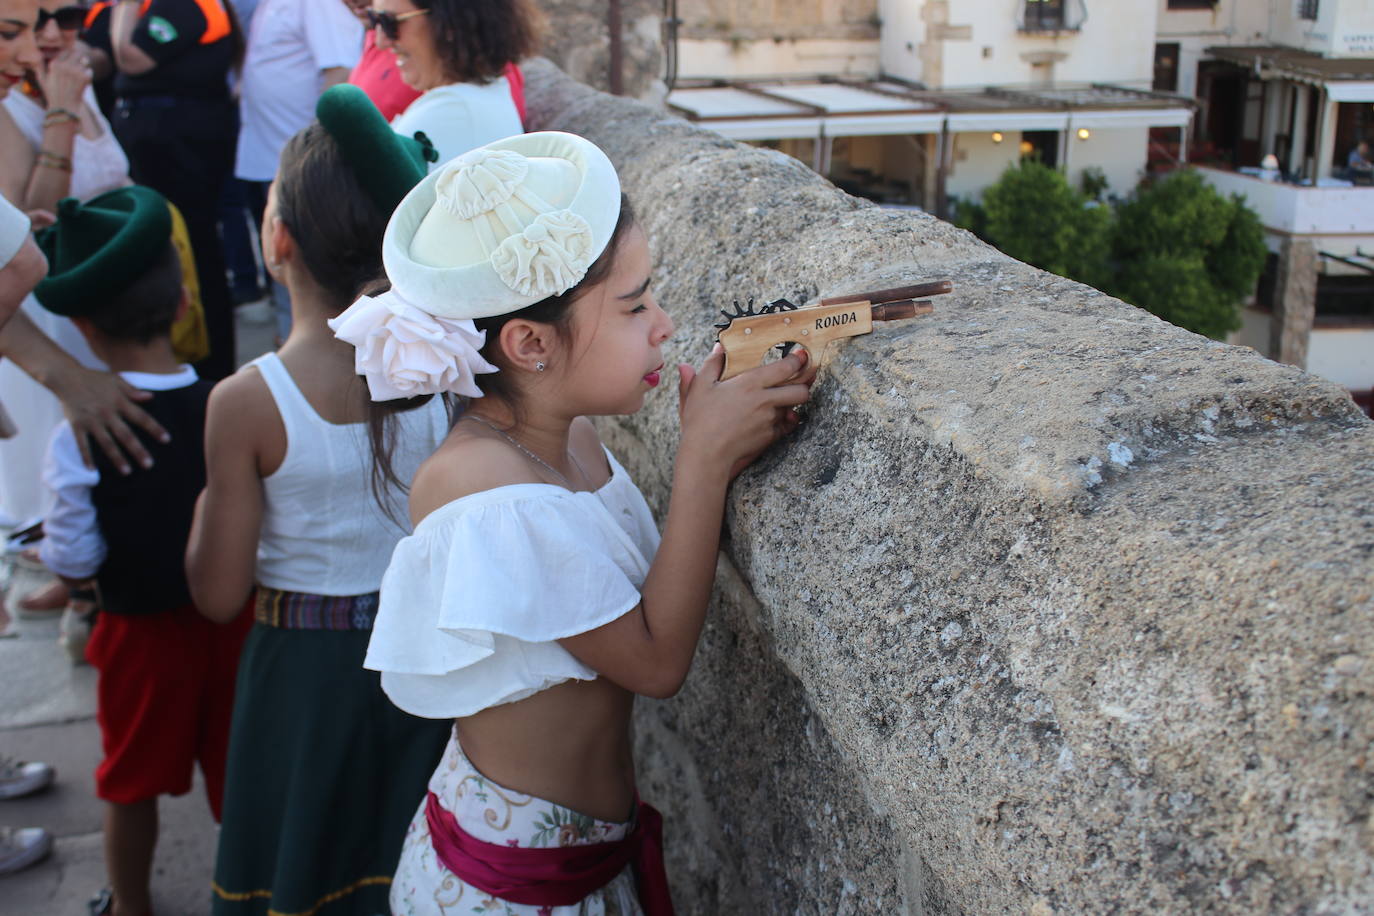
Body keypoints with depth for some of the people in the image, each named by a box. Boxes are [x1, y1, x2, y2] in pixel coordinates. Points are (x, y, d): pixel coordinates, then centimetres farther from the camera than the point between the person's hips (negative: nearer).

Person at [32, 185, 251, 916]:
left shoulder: (80, 438, -23)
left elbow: (73, 563, -14)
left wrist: (43, 550, 7)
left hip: (140, 632, -1)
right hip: (233, 618, 2)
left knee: (131, 782, 22)